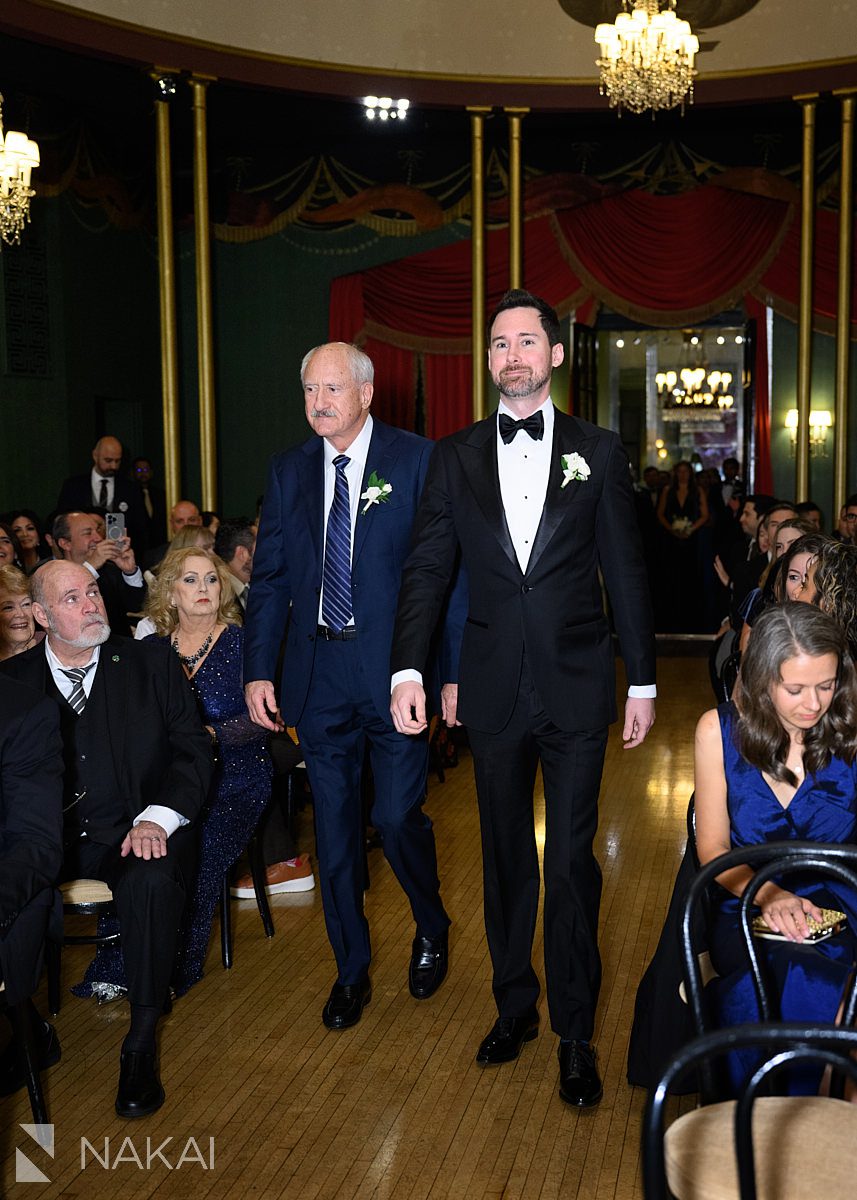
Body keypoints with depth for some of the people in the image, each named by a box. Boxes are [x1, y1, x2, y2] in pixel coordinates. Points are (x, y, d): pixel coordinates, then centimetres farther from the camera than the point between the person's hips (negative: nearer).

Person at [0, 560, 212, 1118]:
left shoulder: (152, 663, 6)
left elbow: (194, 749, 3)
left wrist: (157, 818, -14)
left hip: (136, 832, -1)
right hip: (49, 839, 2)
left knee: (151, 882, -34)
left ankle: (141, 1044, -17)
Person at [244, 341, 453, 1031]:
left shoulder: (417, 461, -4)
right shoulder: (289, 471, 9)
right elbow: (269, 578, 9)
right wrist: (258, 670, 1)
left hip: (394, 671, -4)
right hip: (318, 675, 4)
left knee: (397, 816, -2)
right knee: (334, 826, 10)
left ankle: (432, 930, 31)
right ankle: (352, 969, 28)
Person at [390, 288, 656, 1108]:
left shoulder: (597, 452, 2)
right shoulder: (455, 458, 5)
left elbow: (625, 571, 3)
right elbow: (426, 569, 1)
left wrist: (642, 681, 1)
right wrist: (409, 671, -10)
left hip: (576, 686, -2)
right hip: (493, 690, 2)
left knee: (571, 861, 1)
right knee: (505, 856, 14)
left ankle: (575, 1033, 16)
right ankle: (515, 1005, 32)